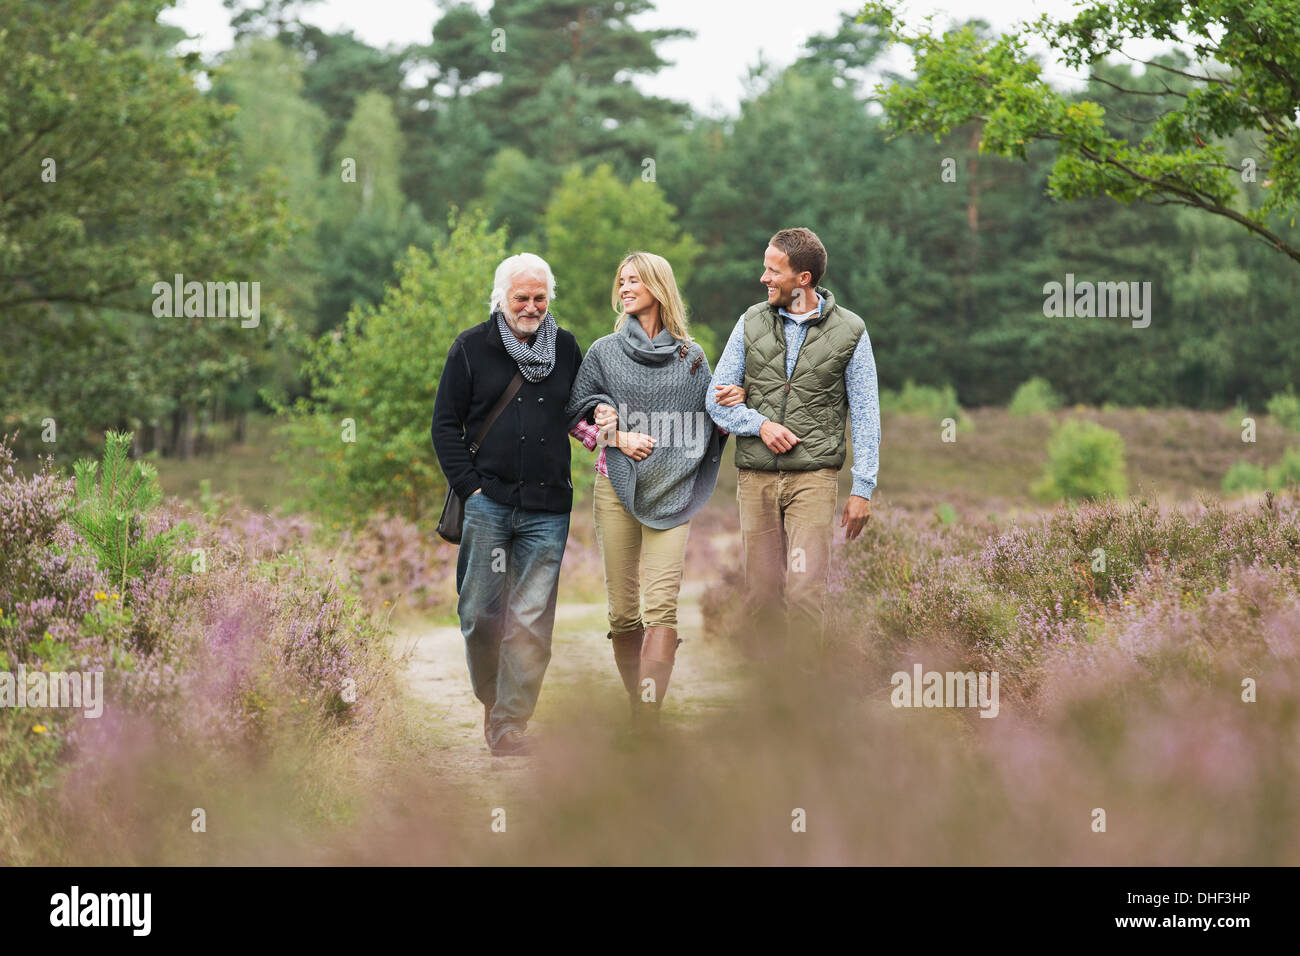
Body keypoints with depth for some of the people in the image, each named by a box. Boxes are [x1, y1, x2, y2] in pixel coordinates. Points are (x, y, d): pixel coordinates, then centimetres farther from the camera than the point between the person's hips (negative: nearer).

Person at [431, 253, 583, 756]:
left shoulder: (567, 347, 11)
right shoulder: (471, 347, 4)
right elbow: (445, 423, 3)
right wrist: (469, 486, -5)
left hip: (547, 508, 1)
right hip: (487, 501, -1)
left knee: (531, 620, -4)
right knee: (480, 612, 0)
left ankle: (510, 724, 1)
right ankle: (490, 700, 23)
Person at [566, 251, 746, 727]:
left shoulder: (691, 356, 11)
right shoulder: (604, 351, 10)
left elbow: (707, 424, 17)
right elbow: (577, 414, 9)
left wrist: (729, 407, -4)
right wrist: (617, 436, -7)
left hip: (671, 492, -1)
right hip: (616, 487, 1)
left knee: (661, 606, -14)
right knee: (622, 610, 1)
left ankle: (648, 721, -21)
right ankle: (635, 703, 16)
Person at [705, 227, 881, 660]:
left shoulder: (849, 331, 1)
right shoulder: (752, 322, 8)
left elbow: (865, 415, 4)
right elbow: (717, 400, 11)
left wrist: (862, 489, -1)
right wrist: (761, 424, -8)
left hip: (813, 477, -3)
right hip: (755, 477, 3)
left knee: (805, 590, -13)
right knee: (760, 591, 4)